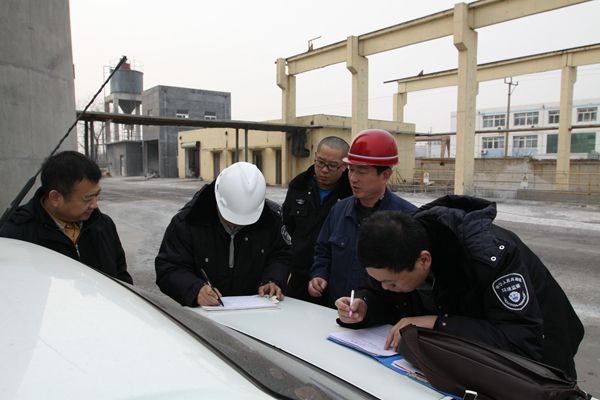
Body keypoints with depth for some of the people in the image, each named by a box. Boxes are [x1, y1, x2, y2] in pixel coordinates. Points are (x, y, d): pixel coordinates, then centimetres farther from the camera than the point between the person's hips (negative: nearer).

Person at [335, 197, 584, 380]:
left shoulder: (487, 253, -38)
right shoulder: (403, 243, -20)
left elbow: (524, 341, -39)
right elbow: (387, 298, -6)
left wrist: (438, 324, -44)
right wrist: (364, 306, -27)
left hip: (532, 360, -4)